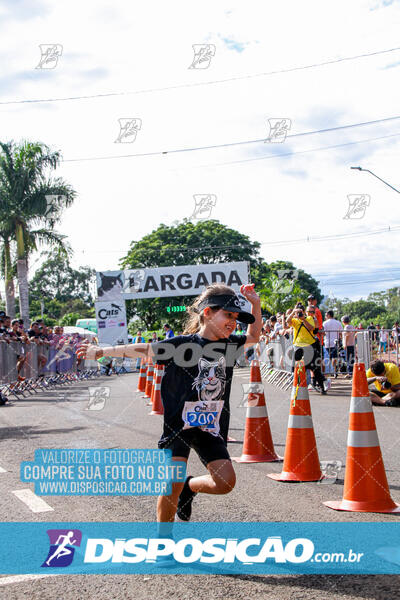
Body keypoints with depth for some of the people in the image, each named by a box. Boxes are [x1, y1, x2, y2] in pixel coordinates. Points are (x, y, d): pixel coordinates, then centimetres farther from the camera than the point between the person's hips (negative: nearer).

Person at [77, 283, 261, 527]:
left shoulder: (230, 344, 3)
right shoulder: (182, 344, -11)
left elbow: (254, 337, 21)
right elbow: (146, 349, -6)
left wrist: (256, 304, 7)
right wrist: (103, 350, -8)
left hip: (212, 427, 4)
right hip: (180, 422, -4)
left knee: (226, 482, -6)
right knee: (173, 484, -8)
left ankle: (190, 487, 25)